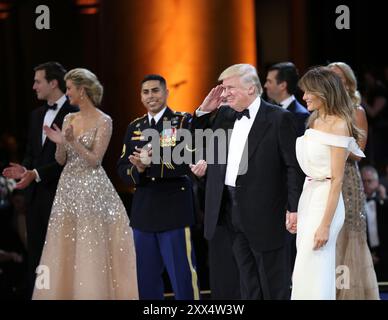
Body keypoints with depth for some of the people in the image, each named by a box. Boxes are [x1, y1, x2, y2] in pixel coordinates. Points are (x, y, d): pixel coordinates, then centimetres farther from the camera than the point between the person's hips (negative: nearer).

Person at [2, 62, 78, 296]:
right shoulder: (37, 115, 17)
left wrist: (37, 174, -19)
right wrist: (25, 169, -2)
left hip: (59, 193, -7)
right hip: (36, 194, 8)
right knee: (35, 254, 7)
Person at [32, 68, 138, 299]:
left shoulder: (103, 122, -6)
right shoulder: (69, 119, 12)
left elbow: (94, 160, -11)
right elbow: (61, 160, 11)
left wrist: (73, 141, -19)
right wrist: (60, 143, -8)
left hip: (92, 190, -6)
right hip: (69, 187, 6)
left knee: (90, 251, -6)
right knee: (66, 249, 5)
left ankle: (93, 293, 0)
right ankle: (66, 292, 10)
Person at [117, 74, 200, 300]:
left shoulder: (184, 122, -2)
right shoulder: (134, 128, 14)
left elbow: (189, 162, -15)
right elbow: (122, 169, 8)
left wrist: (153, 163, -24)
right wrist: (138, 169, -14)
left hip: (174, 211, -5)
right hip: (143, 212, 5)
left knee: (183, 276, -5)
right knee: (146, 279, 10)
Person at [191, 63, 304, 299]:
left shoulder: (279, 118, -7)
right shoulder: (223, 116, 11)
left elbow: (293, 166, -9)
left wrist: (294, 208, -14)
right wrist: (204, 111, 4)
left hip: (263, 212, -6)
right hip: (231, 208, 6)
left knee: (272, 282, 0)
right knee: (247, 276, 12)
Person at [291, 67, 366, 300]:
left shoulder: (338, 125, -13)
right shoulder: (315, 121, 12)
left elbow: (337, 179, -16)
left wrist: (325, 225, -20)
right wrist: (294, 213, 14)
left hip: (326, 200, -9)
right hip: (308, 197, 9)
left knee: (311, 275, -7)